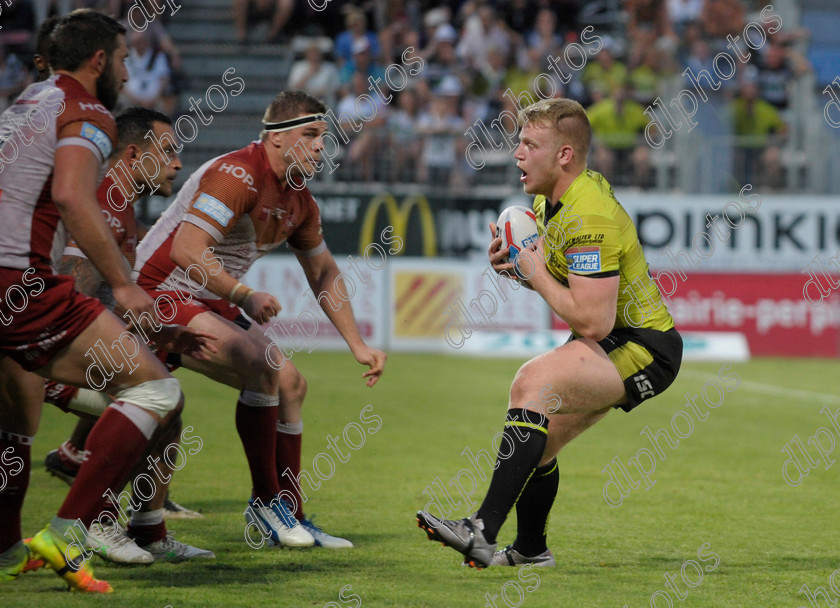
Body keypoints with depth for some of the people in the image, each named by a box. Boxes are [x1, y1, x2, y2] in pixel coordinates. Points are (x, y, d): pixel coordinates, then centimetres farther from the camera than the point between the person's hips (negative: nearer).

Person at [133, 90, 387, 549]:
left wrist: (359, 346, 18)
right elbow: (187, 250, -31)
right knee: (264, 365, -24)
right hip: (160, 296, -10)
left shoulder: (299, 200, 7)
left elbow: (324, 275, 21)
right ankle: (265, 501, -13)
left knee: (290, 385, 7)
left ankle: (291, 518, 14)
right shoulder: (237, 175, -22)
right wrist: (245, 297, -32)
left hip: (210, 304, 10)